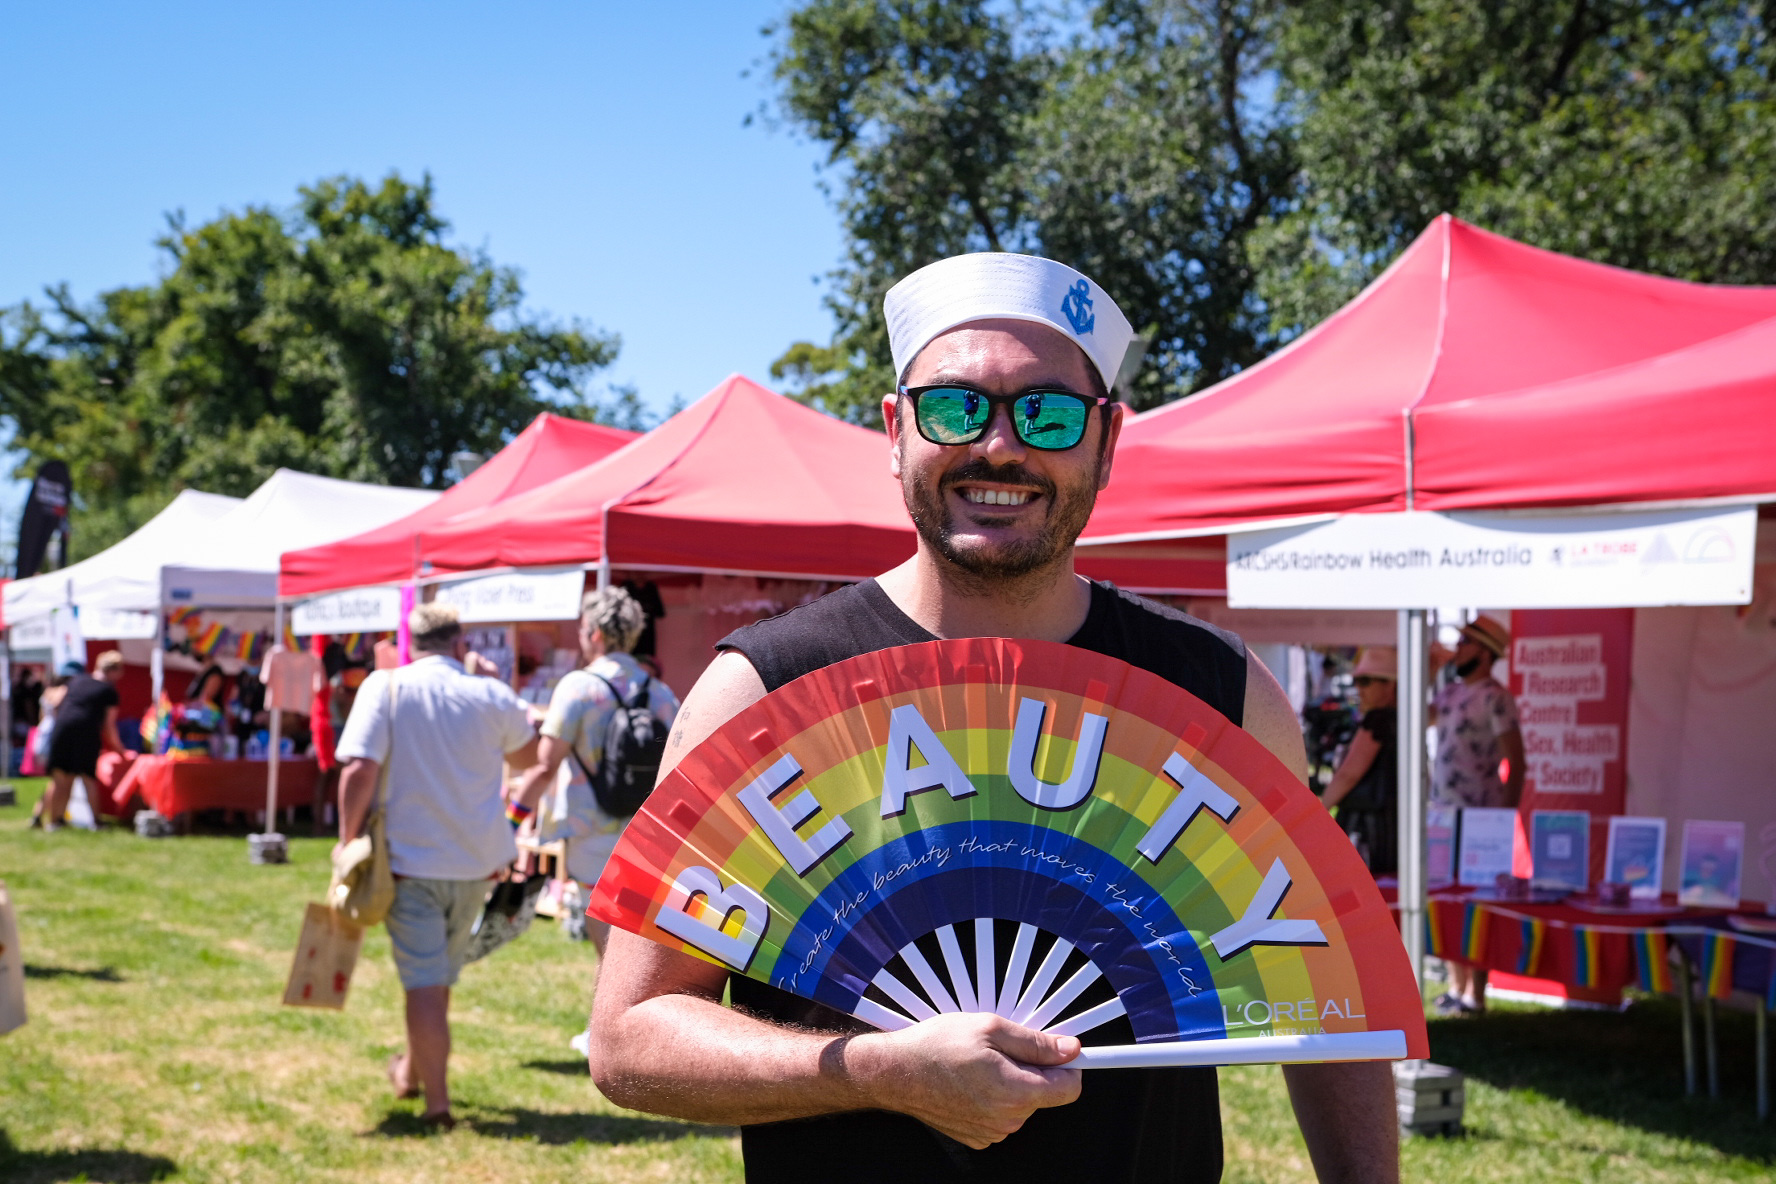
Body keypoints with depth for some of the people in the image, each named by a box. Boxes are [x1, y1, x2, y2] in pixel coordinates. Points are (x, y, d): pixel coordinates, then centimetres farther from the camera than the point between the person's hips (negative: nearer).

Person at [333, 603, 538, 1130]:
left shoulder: (385, 687, -7)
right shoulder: (492, 695, -1)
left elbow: (360, 771, -16)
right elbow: (526, 754, 18)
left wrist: (349, 840, -7)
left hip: (411, 858, -3)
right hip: (477, 859, 3)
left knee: (424, 982, 1)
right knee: (441, 974, 21)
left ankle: (437, 1102, 0)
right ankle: (412, 1071, 40)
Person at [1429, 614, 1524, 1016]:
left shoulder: (1494, 698, -11)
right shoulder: (1450, 692, 14)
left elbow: (1516, 762, -12)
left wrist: (1506, 818, -15)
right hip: (1445, 812, 9)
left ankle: (1475, 995, -1)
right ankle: (1456, 987, 22)